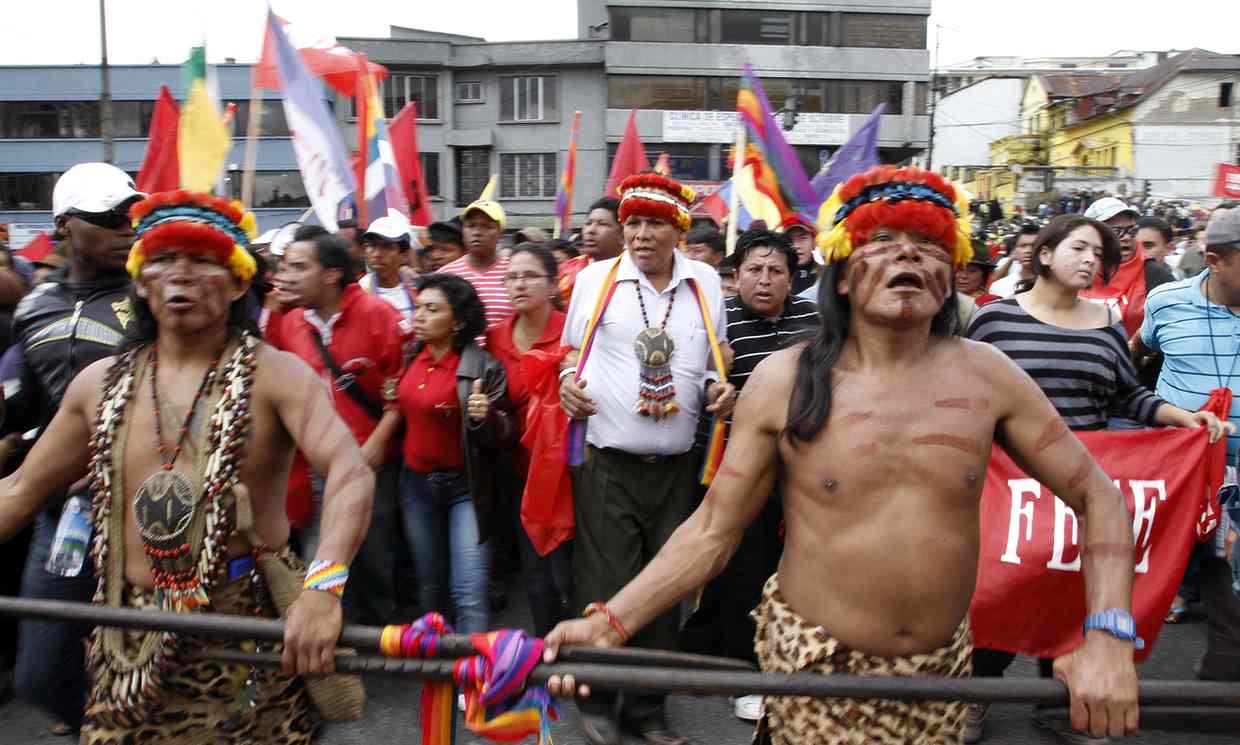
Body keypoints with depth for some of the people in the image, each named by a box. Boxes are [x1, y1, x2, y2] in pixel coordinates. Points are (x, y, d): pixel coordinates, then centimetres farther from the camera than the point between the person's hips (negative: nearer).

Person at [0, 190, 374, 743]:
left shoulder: (275, 375, -10)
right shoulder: (100, 384, 6)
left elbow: (350, 473, -25)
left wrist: (322, 588, -40)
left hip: (252, 631, -4)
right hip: (130, 644, 4)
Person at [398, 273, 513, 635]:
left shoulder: (482, 367, -17)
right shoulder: (410, 357, 1)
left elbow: (503, 435, -17)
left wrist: (486, 417, -34)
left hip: (465, 487, -6)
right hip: (416, 484, 6)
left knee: (469, 593, -9)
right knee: (430, 585, 19)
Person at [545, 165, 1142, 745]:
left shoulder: (985, 374, -6)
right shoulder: (783, 380, -11)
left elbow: (1098, 498, 0)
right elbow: (712, 530, -8)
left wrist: (1108, 637, -13)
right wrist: (610, 622, -18)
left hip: (943, 665, 3)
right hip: (811, 661, -2)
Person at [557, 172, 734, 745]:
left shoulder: (706, 283, 6)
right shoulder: (596, 278, 1)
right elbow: (574, 350, 11)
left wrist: (718, 390, -4)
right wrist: (568, 381, -10)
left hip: (676, 467, 3)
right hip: (607, 464, -2)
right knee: (606, 590, 3)